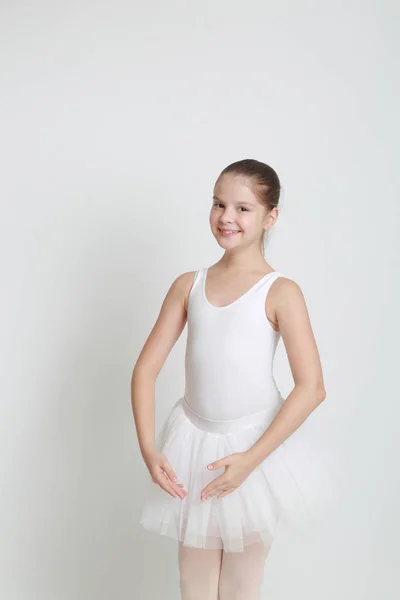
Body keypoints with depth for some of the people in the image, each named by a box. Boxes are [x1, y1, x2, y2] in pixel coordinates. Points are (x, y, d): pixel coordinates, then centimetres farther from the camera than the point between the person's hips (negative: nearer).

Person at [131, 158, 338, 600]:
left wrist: (250, 459, -19)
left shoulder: (280, 292, -9)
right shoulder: (188, 286, 2)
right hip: (194, 446, 3)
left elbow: (311, 388, -15)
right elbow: (146, 369, 2)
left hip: (256, 447, -3)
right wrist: (148, 449, -10)